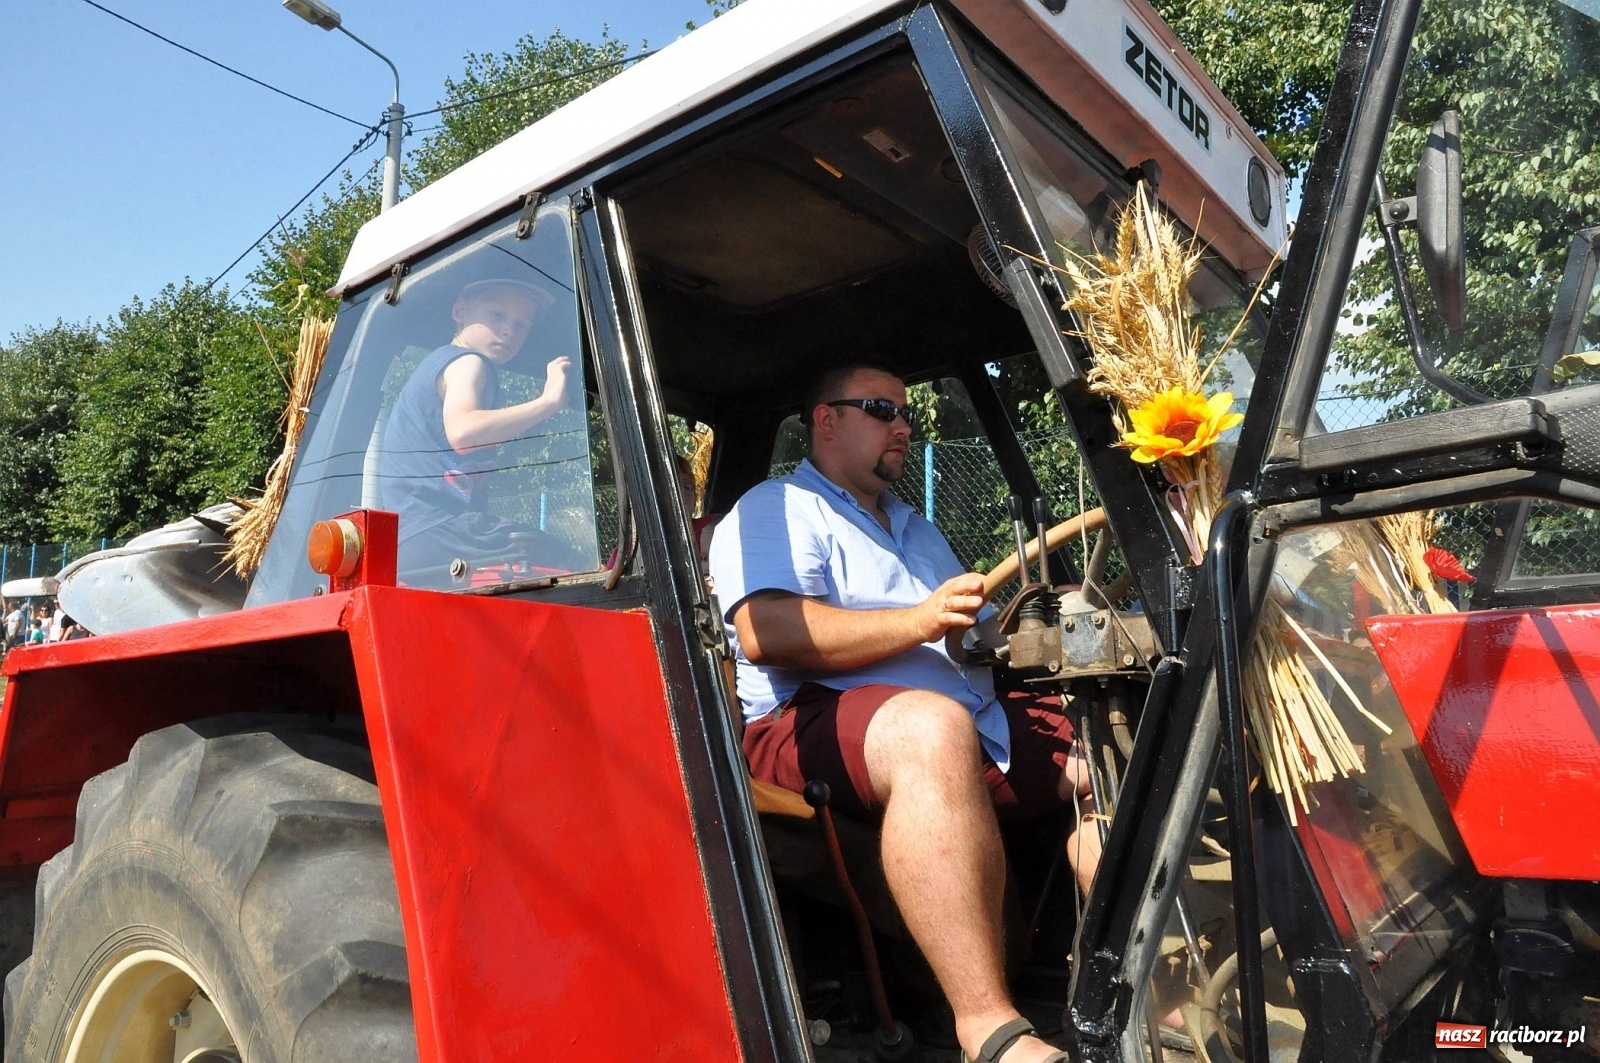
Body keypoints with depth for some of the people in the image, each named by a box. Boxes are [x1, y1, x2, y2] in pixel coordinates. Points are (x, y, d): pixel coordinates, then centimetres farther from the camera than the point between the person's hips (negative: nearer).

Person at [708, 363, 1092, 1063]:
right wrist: (917, 621, -21)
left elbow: (980, 636, 29)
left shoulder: (917, 530, 30)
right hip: (814, 724, -8)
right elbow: (763, 632, -16)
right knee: (931, 727, -39)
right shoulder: (778, 509, 4)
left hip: (976, 722, 9)